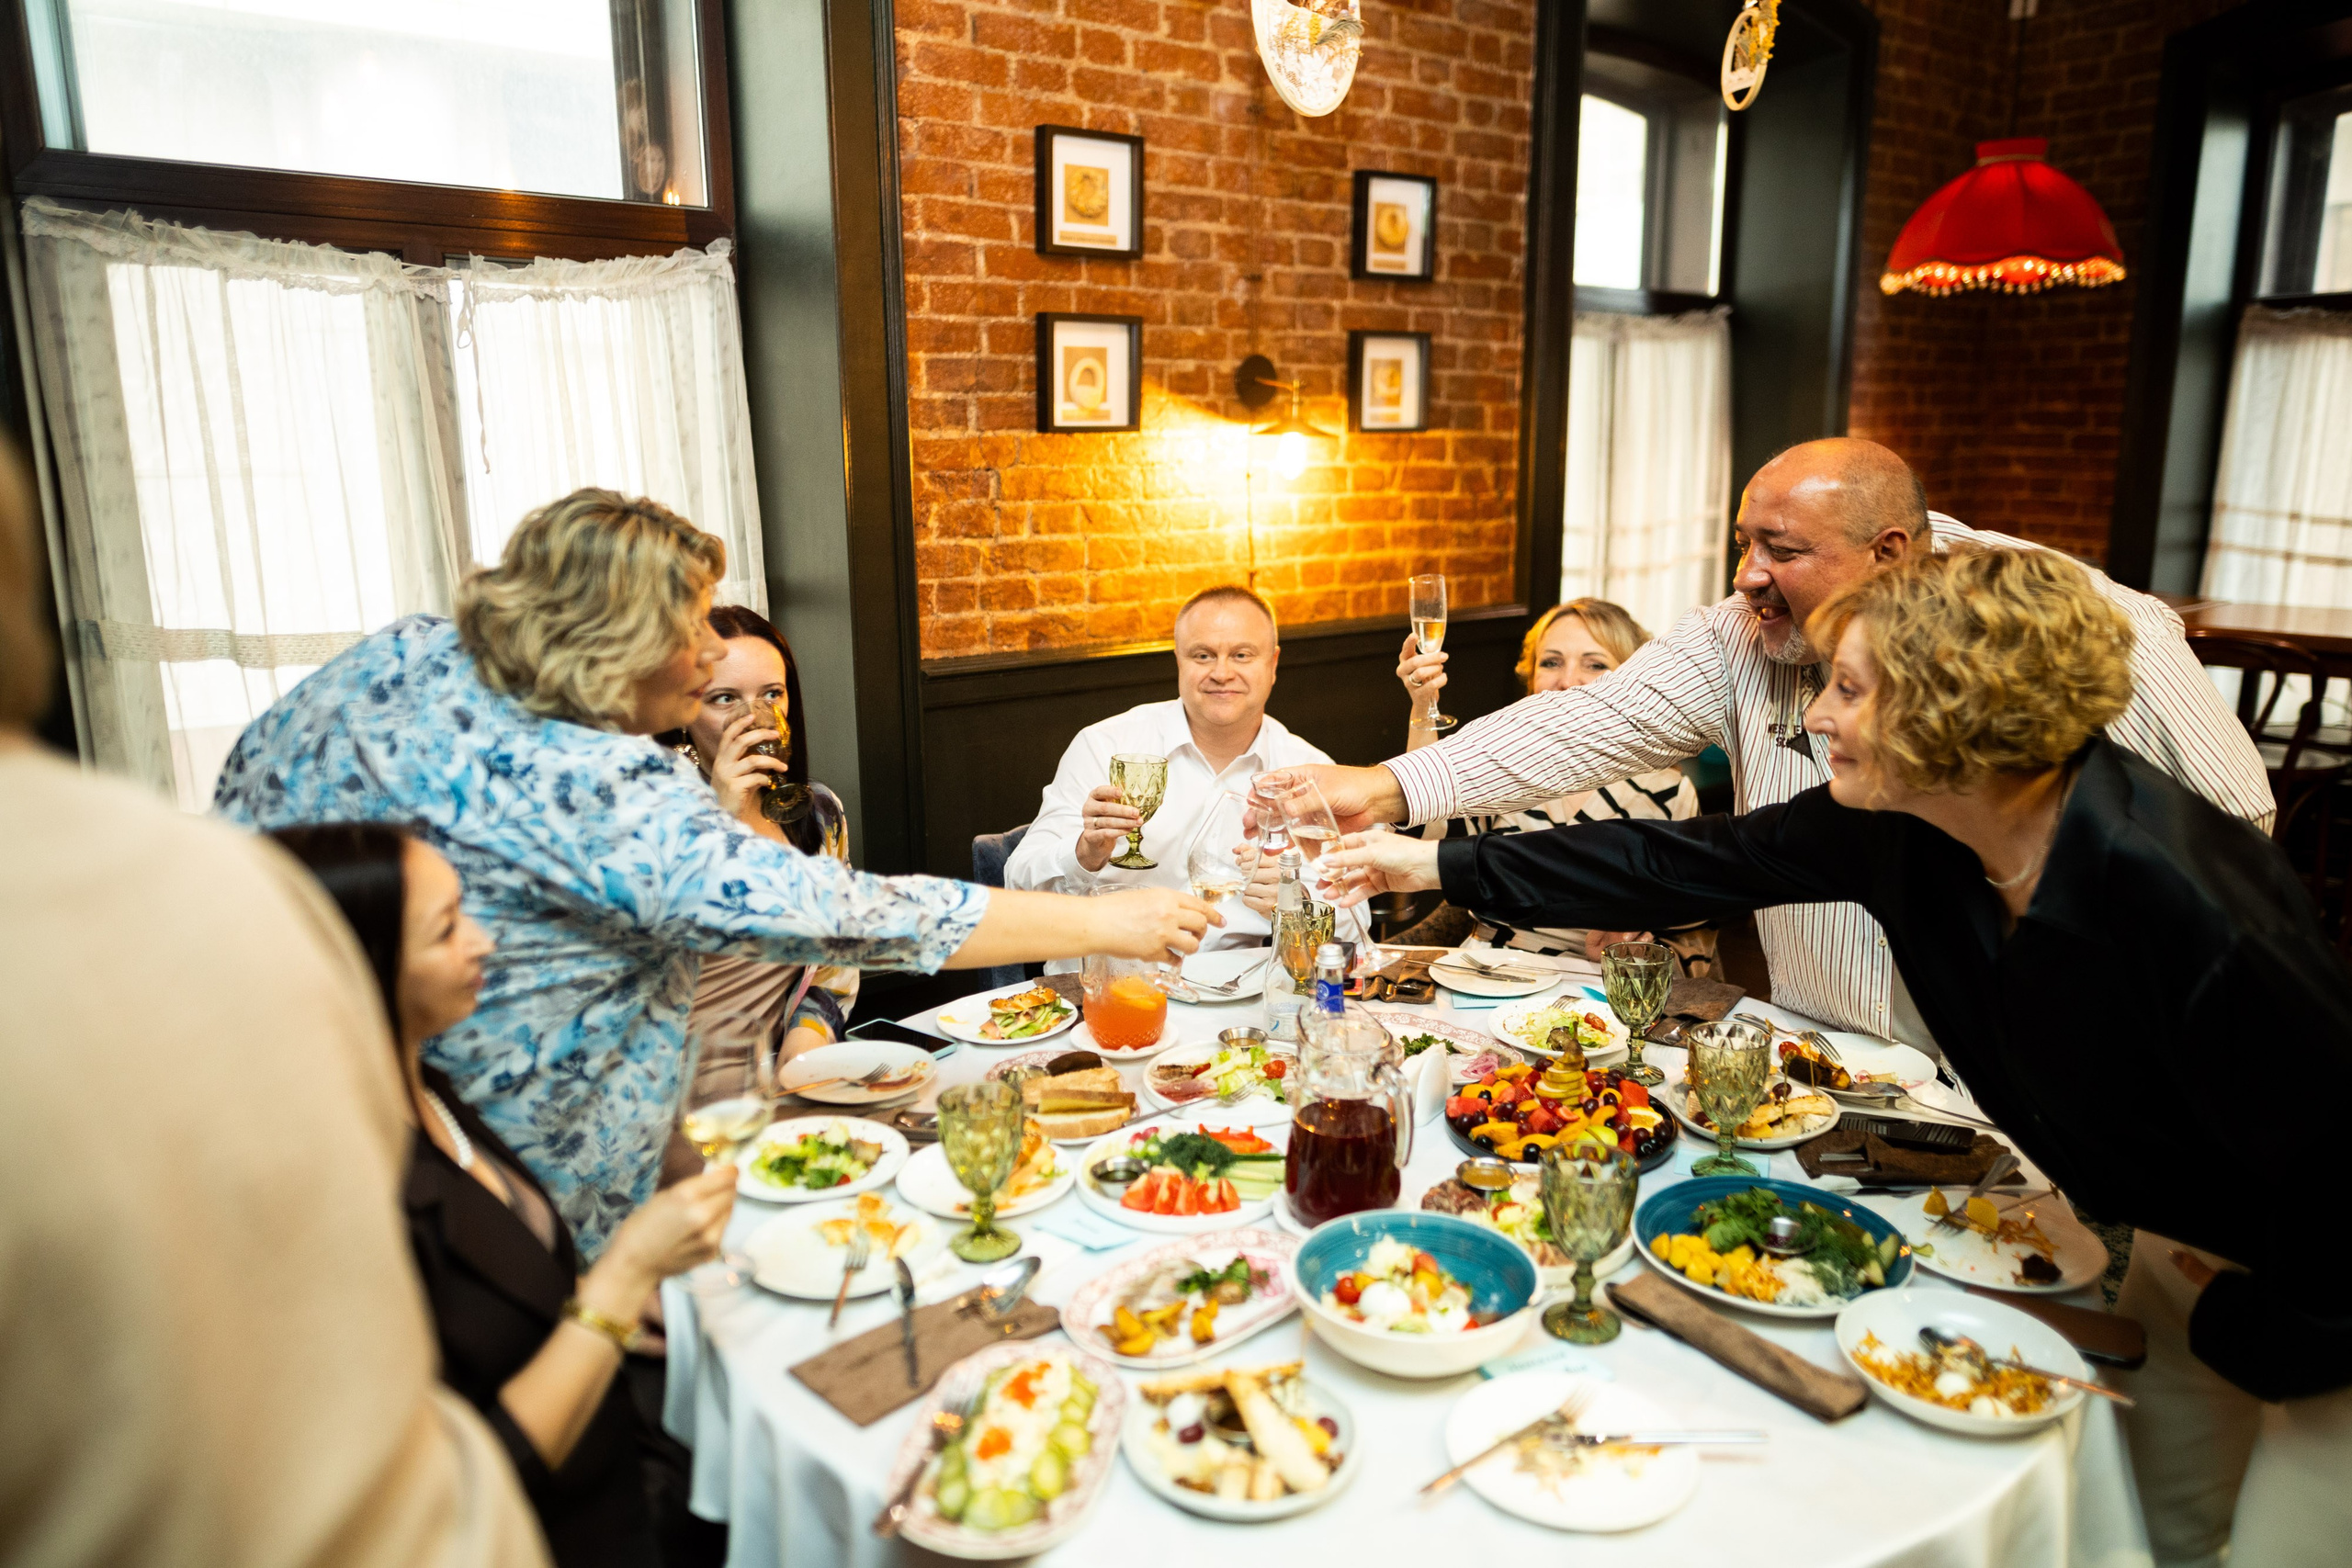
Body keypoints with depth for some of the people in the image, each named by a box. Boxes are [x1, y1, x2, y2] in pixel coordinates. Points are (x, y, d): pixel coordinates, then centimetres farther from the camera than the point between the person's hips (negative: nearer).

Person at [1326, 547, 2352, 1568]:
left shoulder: (2187, 899, -38)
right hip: (2175, 1243, 6)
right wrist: (1443, 864, -8)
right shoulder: (1898, 825, -17)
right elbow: (1688, 862, -10)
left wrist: (2249, 1331, -14)